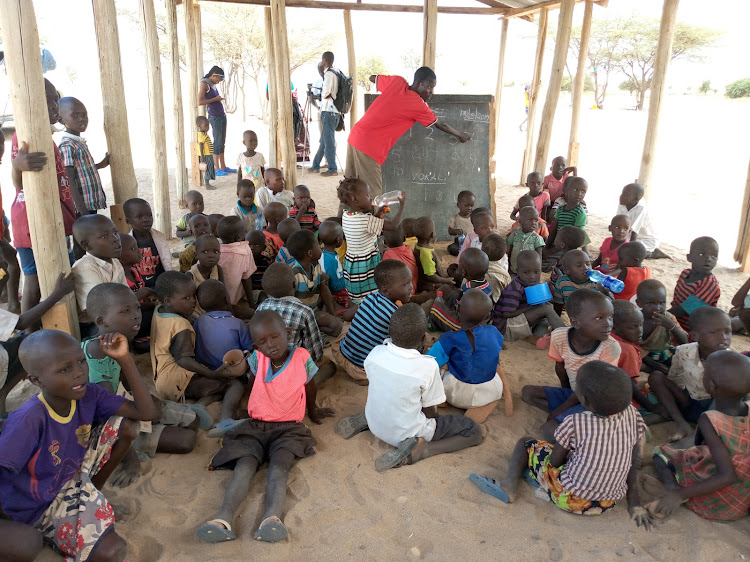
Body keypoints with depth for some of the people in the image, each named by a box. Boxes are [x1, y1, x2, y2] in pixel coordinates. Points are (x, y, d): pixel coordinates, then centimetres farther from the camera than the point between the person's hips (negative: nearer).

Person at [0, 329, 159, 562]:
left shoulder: (87, 394, -16)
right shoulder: (29, 420, -33)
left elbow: (148, 413, -17)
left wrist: (124, 359, -22)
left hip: (74, 477, 6)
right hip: (41, 506, -6)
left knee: (126, 425, -12)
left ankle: (93, 493, 9)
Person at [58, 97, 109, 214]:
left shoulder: (80, 143, 12)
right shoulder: (67, 146, -16)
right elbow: (69, 182, -21)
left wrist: (100, 165, 22)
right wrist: (82, 210, -25)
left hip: (92, 204, 9)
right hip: (83, 207, -9)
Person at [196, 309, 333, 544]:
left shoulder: (301, 357, -5)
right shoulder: (257, 359, 0)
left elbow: (311, 389, 15)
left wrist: (312, 411, 29)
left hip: (289, 427, -2)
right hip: (255, 425, 2)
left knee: (279, 466, -30)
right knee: (245, 464, -25)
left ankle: (271, 518, -50)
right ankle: (223, 518, -42)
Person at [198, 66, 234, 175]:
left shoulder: (212, 84, 18)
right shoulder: (204, 83, -7)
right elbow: (200, 102, -17)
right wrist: (215, 99, -13)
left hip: (222, 115, 9)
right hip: (214, 117, -9)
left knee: (222, 142, 9)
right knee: (217, 142, -8)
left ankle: (223, 167, 14)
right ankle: (217, 169, -5)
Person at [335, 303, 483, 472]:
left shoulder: (375, 353, -15)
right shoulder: (428, 366, -27)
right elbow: (431, 412, -13)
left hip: (376, 426, 6)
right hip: (406, 434, -5)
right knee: (474, 431, 3)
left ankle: (365, 419, 11)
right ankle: (419, 449, -12)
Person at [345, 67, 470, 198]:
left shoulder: (397, 81, 6)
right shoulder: (418, 105, -7)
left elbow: (372, 78, 24)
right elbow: (441, 125, 8)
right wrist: (460, 135, 24)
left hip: (355, 135, 8)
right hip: (370, 147, -8)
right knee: (373, 194, -4)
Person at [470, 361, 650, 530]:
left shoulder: (575, 423, -19)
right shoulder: (630, 414, -7)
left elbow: (554, 462, -8)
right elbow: (635, 461, 1)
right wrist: (634, 503, 9)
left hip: (570, 500, -5)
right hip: (607, 505, 6)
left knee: (526, 443, 10)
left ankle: (509, 487, 8)